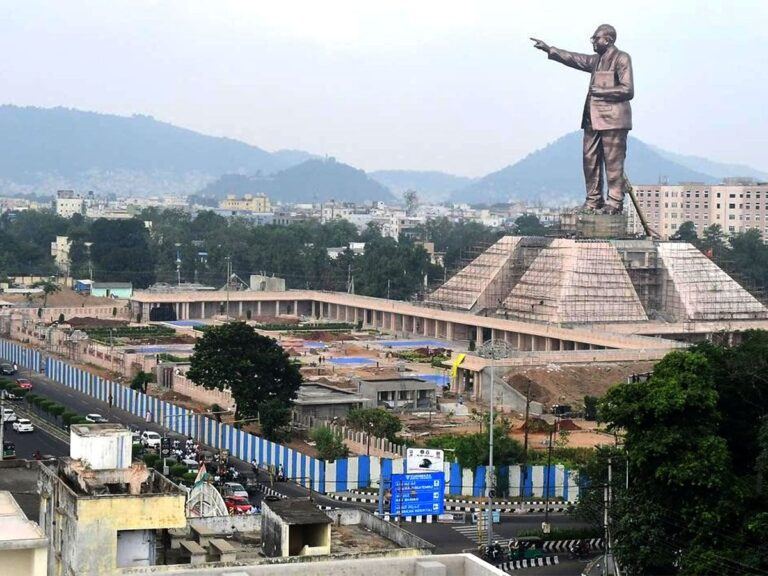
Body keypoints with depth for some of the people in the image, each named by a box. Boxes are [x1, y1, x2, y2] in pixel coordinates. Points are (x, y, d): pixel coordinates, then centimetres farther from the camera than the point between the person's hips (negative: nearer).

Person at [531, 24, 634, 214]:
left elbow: (628, 90, -12)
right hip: (593, 119, 8)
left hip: (613, 119, -8)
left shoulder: (621, 59, -5)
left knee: (613, 162, -7)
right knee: (590, 160, 6)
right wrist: (549, 49, 20)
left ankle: (615, 202, -4)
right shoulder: (596, 60, 20)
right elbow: (573, 59, 25)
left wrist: (601, 91, -13)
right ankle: (594, 200, 12)